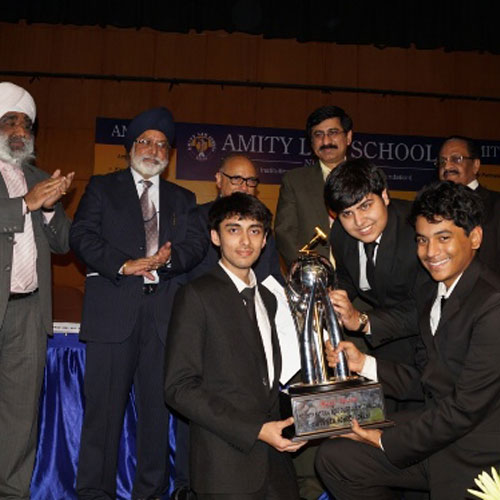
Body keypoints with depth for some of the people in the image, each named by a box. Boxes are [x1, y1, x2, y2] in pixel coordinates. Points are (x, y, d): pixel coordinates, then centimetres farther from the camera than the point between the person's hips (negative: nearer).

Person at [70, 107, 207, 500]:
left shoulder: (183, 199, 21)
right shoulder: (102, 187, 14)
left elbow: (197, 243, 8)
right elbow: (82, 235, 1)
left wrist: (169, 257, -13)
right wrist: (123, 264, -12)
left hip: (166, 311, 2)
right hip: (114, 308, -2)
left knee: (158, 404, 4)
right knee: (105, 404, -1)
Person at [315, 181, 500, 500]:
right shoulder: (430, 297, 8)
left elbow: (466, 406, -22)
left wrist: (388, 441, -12)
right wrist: (363, 363, 0)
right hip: (436, 440, 8)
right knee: (333, 458, 5)